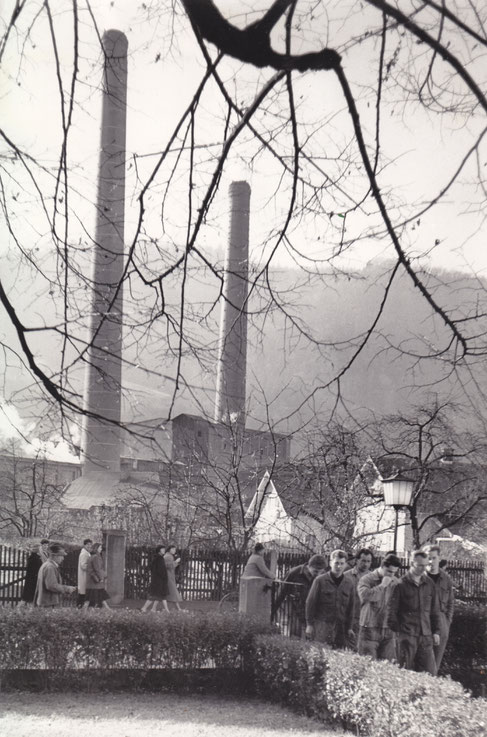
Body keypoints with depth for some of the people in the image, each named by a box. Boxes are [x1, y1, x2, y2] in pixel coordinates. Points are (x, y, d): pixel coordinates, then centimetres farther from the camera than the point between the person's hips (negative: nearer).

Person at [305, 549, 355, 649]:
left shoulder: (349, 583, 9)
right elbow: (310, 603, 0)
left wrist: (349, 627, 13)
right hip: (322, 625, -4)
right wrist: (309, 624, -1)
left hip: (341, 627, 4)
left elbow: (351, 606, 15)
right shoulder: (320, 580, -2)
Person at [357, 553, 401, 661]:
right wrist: (382, 585, -15)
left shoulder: (396, 582, 9)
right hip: (370, 630, -3)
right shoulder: (367, 579, -2)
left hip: (389, 631, 3)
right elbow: (364, 595, -23)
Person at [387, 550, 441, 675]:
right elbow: (392, 609, -1)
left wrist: (436, 631, 13)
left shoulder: (429, 584, 11)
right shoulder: (401, 584, -4)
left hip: (426, 635, 4)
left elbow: (435, 609, 18)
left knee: (430, 672, -2)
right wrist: (396, 629, -4)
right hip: (406, 635, -4)